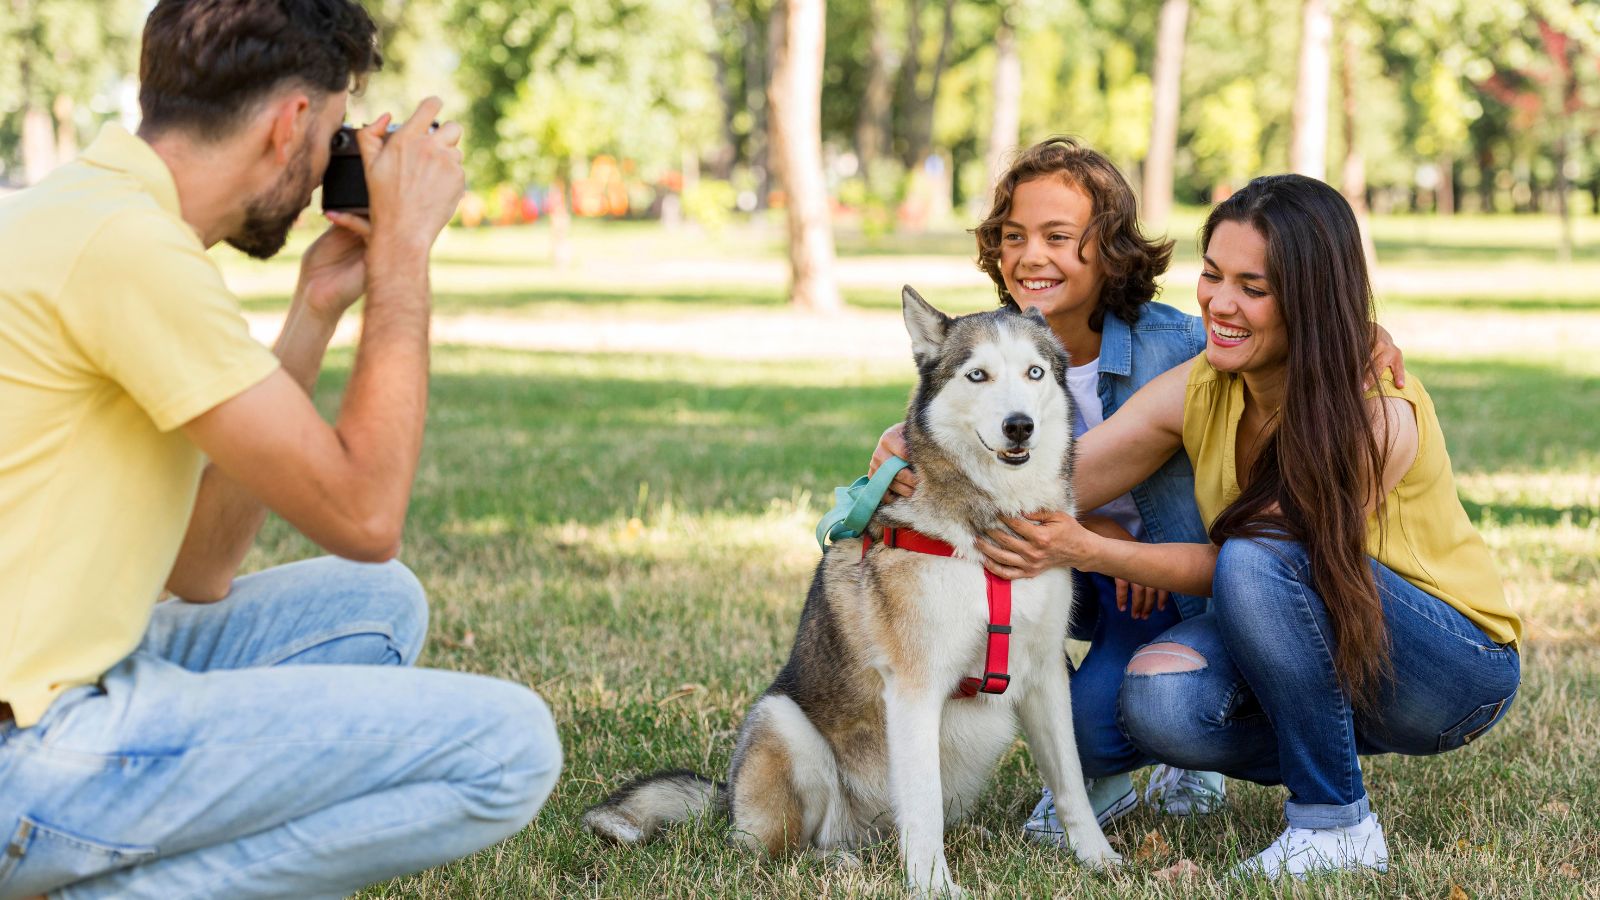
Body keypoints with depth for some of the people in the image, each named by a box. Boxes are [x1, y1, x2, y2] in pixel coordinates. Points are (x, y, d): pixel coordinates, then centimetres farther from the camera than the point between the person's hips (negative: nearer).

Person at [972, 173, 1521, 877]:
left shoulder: (1380, 416, -26)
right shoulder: (1197, 391, -8)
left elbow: (1235, 561, -25)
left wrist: (1087, 550, -36)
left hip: (1460, 668, -5)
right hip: (1314, 663, 6)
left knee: (1258, 559, -33)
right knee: (1157, 700, -26)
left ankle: (1338, 824, -18)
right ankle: (1322, 761, 5)